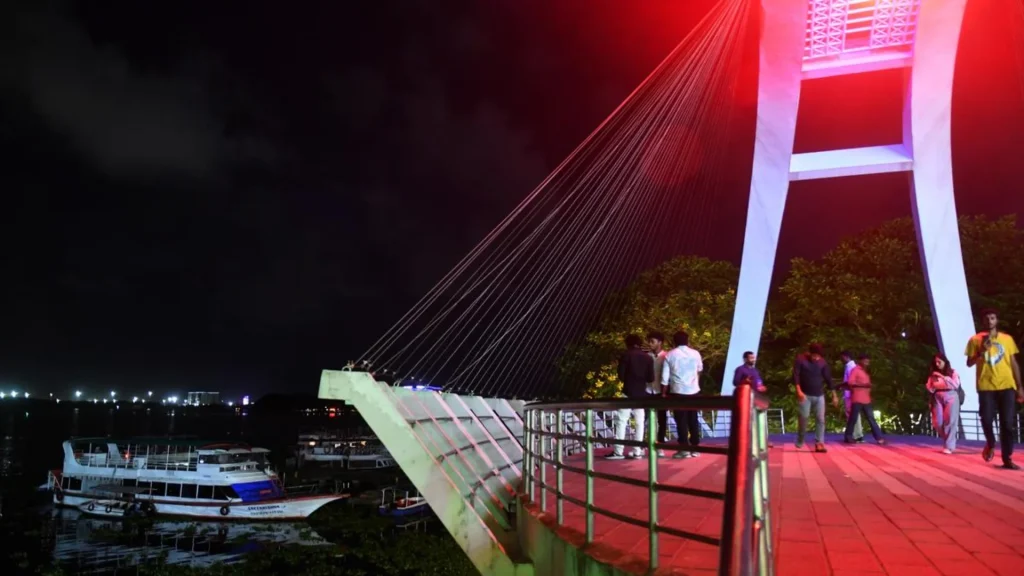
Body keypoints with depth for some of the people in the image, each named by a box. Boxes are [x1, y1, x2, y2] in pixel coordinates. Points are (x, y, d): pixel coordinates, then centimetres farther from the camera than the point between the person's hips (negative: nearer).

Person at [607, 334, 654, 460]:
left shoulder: (626, 355, -4)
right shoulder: (648, 357, 5)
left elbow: (621, 375, -7)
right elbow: (651, 378, 2)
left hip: (628, 393, -4)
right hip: (642, 394, 4)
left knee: (621, 421, -2)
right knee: (639, 422, 8)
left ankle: (618, 451, -6)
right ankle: (637, 451, 6)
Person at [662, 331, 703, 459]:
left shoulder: (670, 355, -5)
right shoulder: (695, 353, 3)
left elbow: (665, 377, -5)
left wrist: (664, 393, 6)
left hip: (678, 392, -3)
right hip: (694, 391, 3)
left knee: (681, 420, 2)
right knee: (693, 419, 11)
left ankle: (684, 449, 0)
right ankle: (695, 448, 14)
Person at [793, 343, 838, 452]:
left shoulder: (822, 362, 3)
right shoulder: (800, 359, -6)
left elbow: (828, 379, 7)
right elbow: (796, 376, -11)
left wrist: (834, 395, 7)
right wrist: (799, 391, -23)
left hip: (819, 395, 3)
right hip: (805, 395, -3)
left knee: (820, 419, -3)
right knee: (804, 417, -5)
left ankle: (819, 444, -1)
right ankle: (800, 441, 14)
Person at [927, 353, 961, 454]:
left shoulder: (952, 372, 5)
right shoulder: (933, 374, 13)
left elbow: (956, 385, -10)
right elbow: (930, 389, 12)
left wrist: (943, 377, -13)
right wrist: (932, 386, -10)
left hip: (951, 397, -3)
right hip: (937, 398, 3)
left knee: (950, 421, -9)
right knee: (937, 422, -2)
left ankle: (949, 446, -7)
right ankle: (948, 441, 20)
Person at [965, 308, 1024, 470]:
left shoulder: (1007, 339, 10)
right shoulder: (975, 339, 4)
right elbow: (969, 363, 2)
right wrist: (982, 351, -15)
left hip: (1006, 386, 1)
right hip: (986, 386, -1)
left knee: (1009, 423, -2)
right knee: (987, 419, -8)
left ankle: (1007, 458, 8)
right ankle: (990, 444, 23)